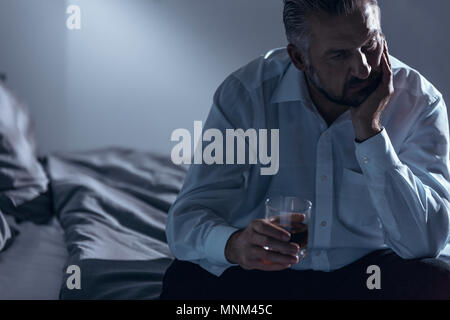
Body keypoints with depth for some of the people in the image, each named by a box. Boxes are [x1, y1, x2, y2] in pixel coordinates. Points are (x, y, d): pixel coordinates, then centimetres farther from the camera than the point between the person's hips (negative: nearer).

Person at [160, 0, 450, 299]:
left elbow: (425, 241, -24)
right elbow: (187, 221, -19)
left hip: (370, 273, 1)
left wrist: (369, 129, -29)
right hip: (262, 273, 0)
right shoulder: (245, 95, -15)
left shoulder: (419, 101, -14)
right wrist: (234, 244, -43)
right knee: (184, 281, -29)